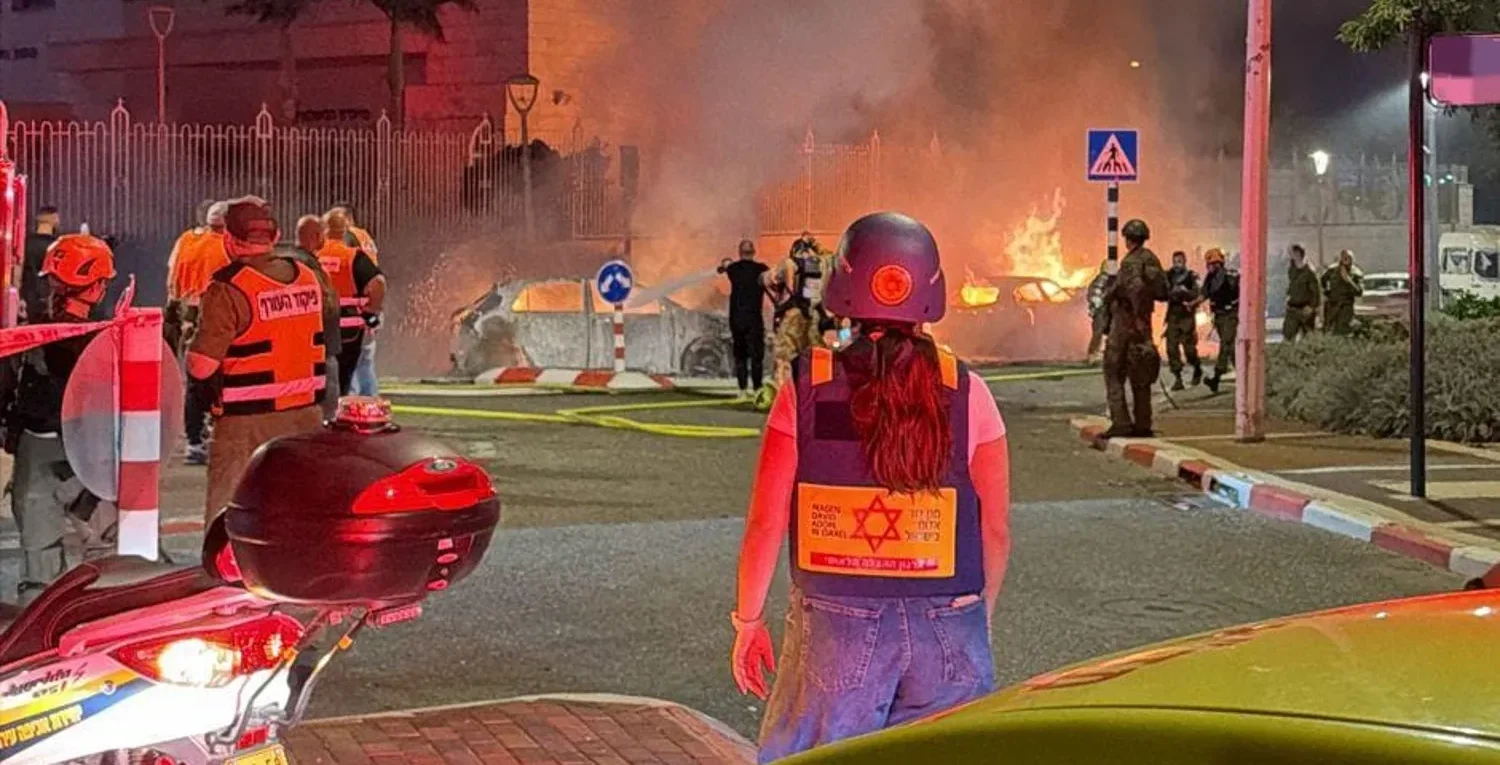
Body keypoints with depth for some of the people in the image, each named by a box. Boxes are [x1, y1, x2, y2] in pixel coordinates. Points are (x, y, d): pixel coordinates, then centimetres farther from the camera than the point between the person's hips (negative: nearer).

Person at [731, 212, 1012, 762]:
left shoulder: (806, 387, -5)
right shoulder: (966, 393, -3)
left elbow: (765, 523, -4)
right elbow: (996, 530, 1)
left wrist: (748, 619, 9)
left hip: (833, 628, -1)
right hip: (947, 634, 1)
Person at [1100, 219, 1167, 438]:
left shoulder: (1131, 261, -15)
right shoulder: (1152, 259, 10)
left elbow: (1136, 287, -31)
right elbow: (1162, 291, 16)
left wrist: (1139, 317, -24)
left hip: (1125, 322, -8)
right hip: (1143, 323, 8)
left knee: (1114, 374, -3)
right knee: (1139, 375, 12)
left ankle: (1121, 422, -10)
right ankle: (1142, 424, 12)